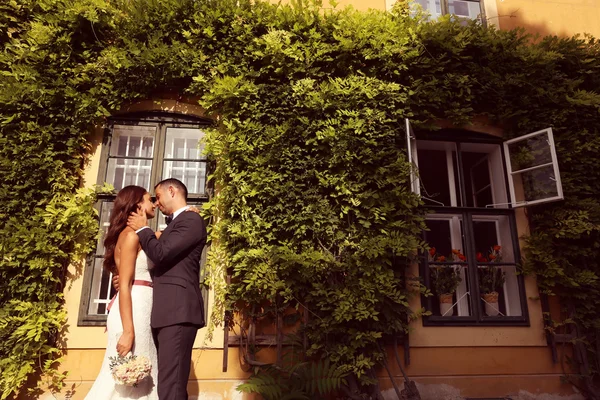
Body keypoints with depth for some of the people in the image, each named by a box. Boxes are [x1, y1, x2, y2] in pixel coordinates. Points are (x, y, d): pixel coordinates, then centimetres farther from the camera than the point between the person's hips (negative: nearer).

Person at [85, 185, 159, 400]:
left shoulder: (142, 236, 19)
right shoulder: (131, 235, -9)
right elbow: (124, 285, -16)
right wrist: (128, 331, -22)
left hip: (141, 311, 9)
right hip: (133, 312, -9)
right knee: (126, 380, -4)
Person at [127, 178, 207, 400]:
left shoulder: (191, 220, -7)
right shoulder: (176, 223, 24)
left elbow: (161, 254, -18)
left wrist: (142, 229, -1)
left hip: (178, 311, -10)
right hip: (169, 311, 10)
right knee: (169, 381, 14)